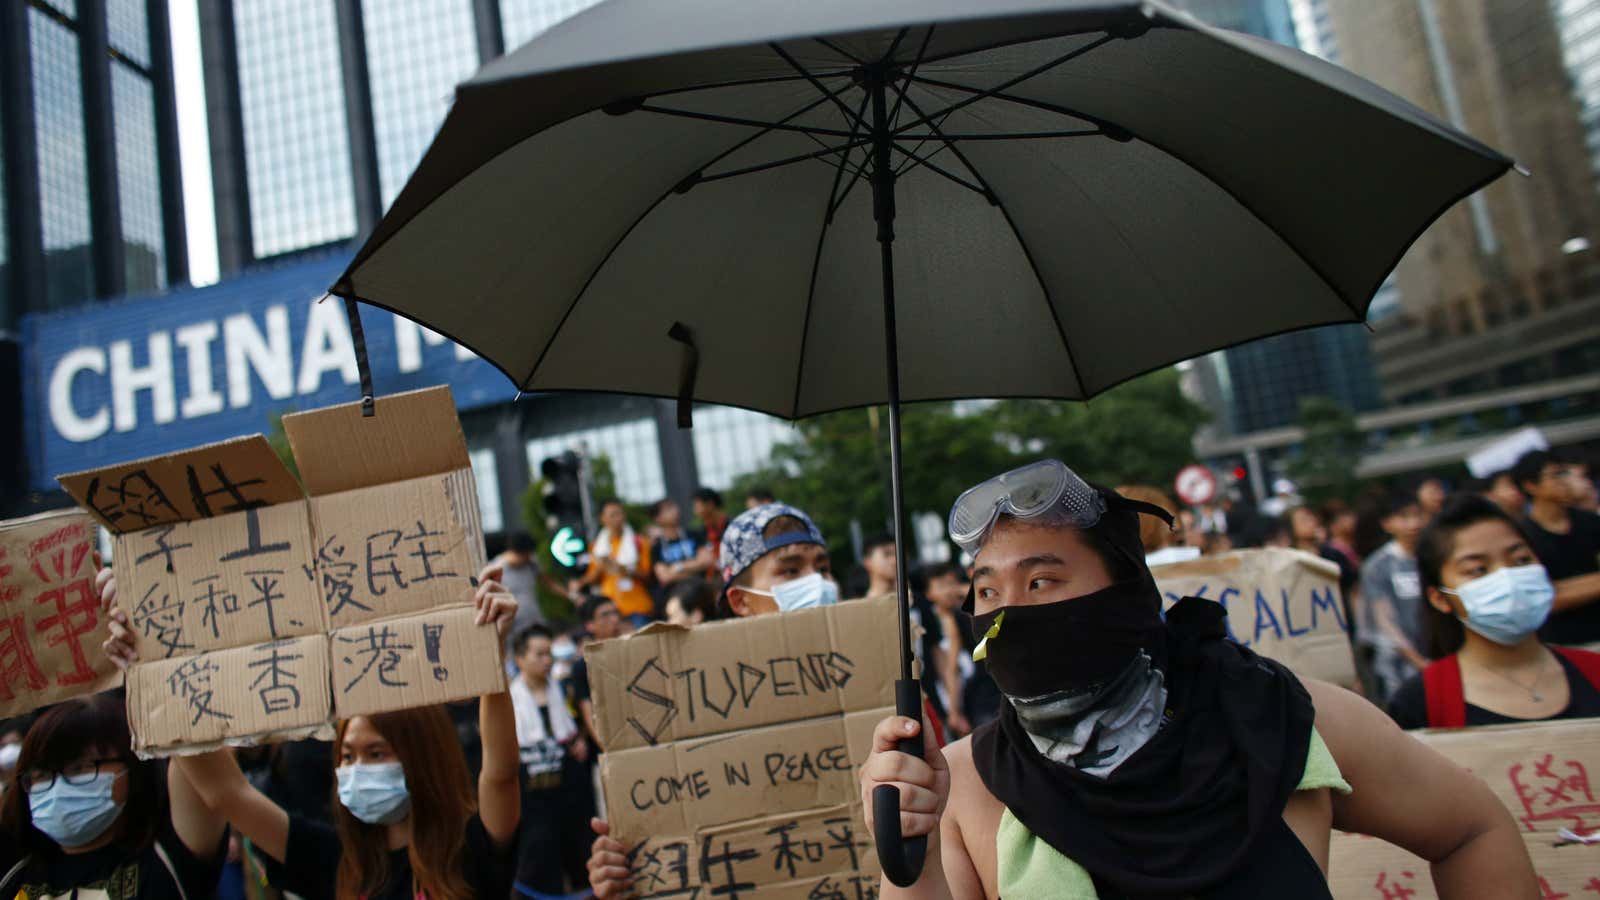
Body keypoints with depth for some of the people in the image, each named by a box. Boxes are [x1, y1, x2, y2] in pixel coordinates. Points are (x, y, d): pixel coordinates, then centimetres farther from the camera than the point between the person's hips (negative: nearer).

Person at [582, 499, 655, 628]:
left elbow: (647, 575, 5)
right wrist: (600, 568, -6)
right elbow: (590, 580, 13)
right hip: (610, 608, 1)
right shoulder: (597, 546, 13)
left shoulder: (638, 542, 8)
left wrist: (628, 571, -11)